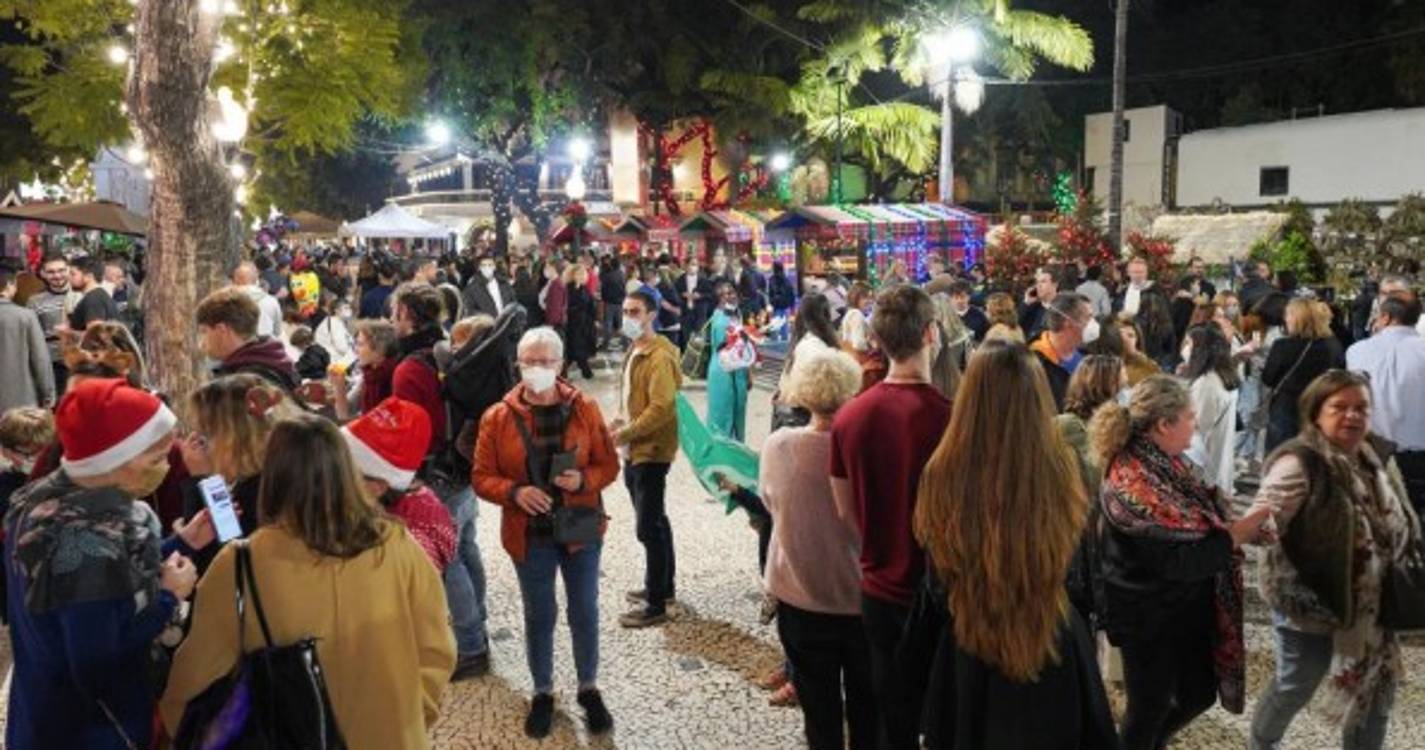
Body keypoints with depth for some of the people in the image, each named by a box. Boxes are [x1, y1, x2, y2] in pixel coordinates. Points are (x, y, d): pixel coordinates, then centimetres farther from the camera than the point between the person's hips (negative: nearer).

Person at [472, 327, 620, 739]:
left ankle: (589, 689, 30)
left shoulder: (584, 408, -5)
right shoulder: (497, 417, -6)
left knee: (585, 612, 10)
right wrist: (514, 492, -23)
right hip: (529, 534, 0)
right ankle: (543, 693, 30)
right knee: (539, 615, 12)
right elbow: (482, 478, -3)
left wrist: (583, 479, -21)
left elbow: (609, 465, 0)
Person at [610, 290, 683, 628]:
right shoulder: (635, 350, 12)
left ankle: (656, 604, 2)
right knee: (654, 521, 19)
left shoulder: (659, 356, -19)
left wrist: (624, 434, -21)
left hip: (651, 451, -10)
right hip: (635, 450, 10)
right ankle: (664, 585, 33)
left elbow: (661, 408, -25)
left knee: (648, 527, -6)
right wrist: (620, 421, 4)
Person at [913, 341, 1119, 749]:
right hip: (1056, 653, 1)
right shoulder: (1061, 471, -21)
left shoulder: (943, 476, -23)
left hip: (967, 658, 0)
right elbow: (1080, 582, -3)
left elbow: (937, 586, -7)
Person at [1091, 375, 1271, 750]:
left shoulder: (1166, 462, 0)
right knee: (1150, 707, 10)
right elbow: (1181, 557, -27)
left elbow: (1201, 523, 10)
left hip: (1187, 605, 9)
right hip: (1150, 617, -9)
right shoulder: (1133, 483, -29)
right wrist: (1245, 528, -21)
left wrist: (1243, 526, -8)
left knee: (1200, 694, 22)